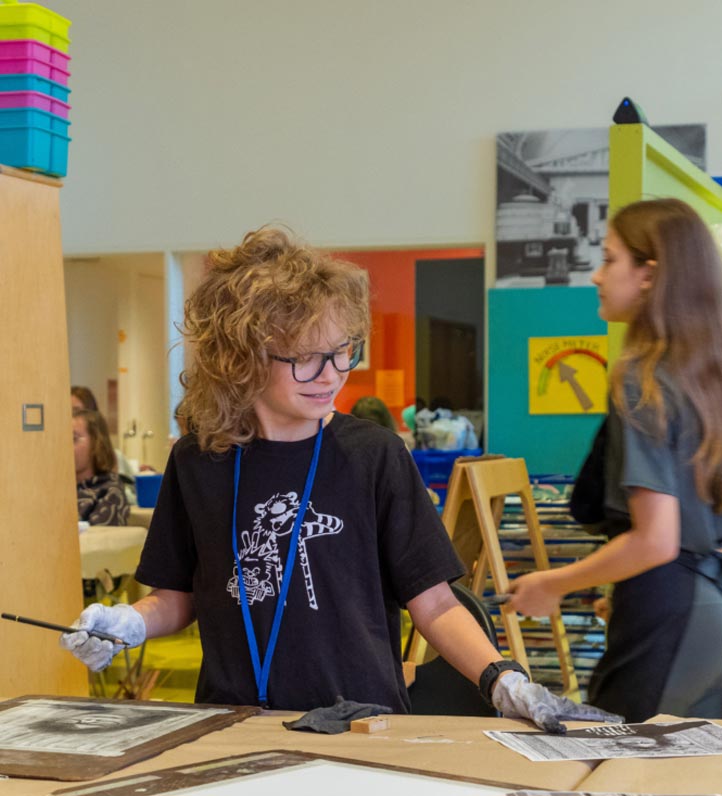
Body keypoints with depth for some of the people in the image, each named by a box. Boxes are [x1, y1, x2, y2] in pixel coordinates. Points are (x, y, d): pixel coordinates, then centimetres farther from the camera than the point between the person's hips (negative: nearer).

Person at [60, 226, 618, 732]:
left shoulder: (374, 456, 0)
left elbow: (435, 603, 1)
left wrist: (502, 681, -13)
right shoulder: (198, 463, 6)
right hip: (234, 725, 1)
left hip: (360, 723, -1)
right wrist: (127, 624, -4)